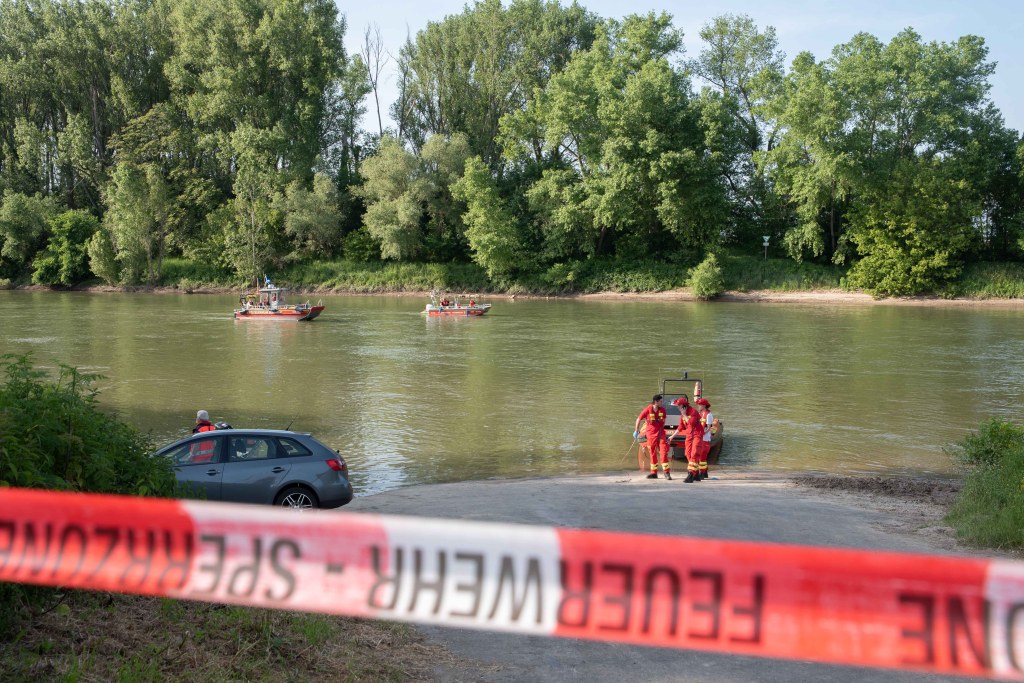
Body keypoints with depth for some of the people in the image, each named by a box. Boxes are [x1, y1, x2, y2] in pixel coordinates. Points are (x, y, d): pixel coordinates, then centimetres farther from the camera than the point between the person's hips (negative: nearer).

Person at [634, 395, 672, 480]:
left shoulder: (662, 410, 2)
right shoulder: (648, 410, -9)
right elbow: (638, 419, 1)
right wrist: (636, 431, 8)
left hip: (660, 434, 2)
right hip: (651, 434, -2)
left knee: (663, 452, -8)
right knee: (653, 453, 5)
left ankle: (667, 472, -6)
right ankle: (654, 473, 15)